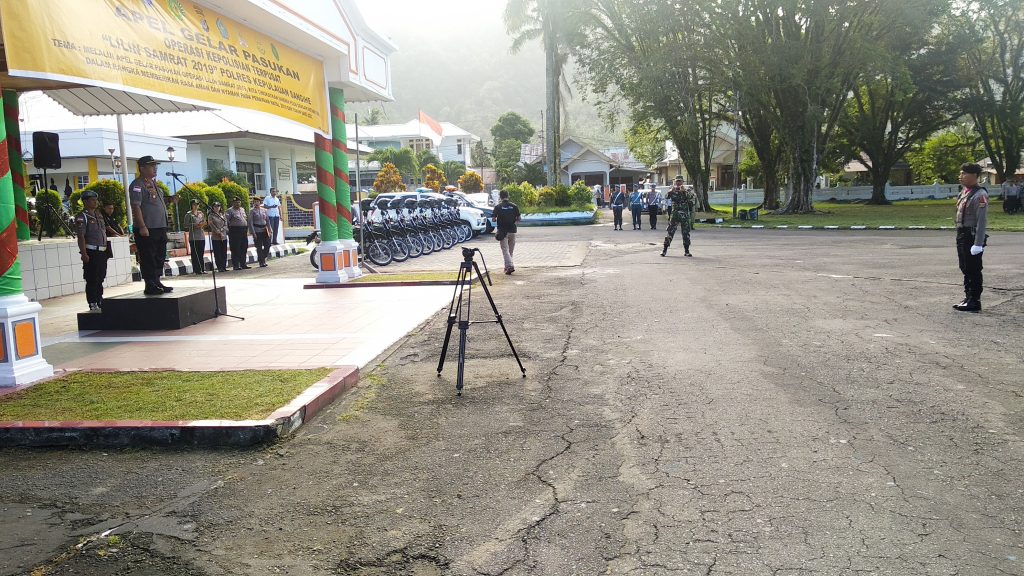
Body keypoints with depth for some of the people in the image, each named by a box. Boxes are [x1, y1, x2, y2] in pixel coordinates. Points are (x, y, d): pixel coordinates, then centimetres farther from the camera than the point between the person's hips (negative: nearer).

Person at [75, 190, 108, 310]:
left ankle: (100, 301, 23)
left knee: (100, 278, 13)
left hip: (102, 251, 8)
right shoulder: (82, 217, -8)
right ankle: (93, 303, 0)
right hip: (91, 252, -7)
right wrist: (84, 254, -19)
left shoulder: (99, 215, 16)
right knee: (91, 279, -4)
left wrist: (105, 249, 18)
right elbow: (81, 237, -13)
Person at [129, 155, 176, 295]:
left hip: (160, 228, 9)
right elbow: (136, 206, -16)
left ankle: (157, 282, 23)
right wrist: (142, 226, -22)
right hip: (147, 230, -9)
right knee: (148, 259, -5)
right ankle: (150, 286, -1)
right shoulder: (137, 185, -9)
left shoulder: (154, 183, 18)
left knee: (159, 257, 14)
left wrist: (171, 201, 9)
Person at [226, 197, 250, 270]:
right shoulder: (230, 211, -4)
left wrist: (246, 229, 16)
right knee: (235, 249, -4)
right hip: (235, 232, -7)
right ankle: (235, 266, -1)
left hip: (244, 232, 7)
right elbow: (227, 221, -9)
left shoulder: (242, 209, 17)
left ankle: (243, 264, 17)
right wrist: (228, 231, -13)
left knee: (244, 249, 9)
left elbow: (246, 219, 22)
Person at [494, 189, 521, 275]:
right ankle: (507, 266, 23)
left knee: (505, 250, -4)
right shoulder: (514, 206, 1)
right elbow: (518, 219, 3)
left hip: (502, 231, -3)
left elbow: (494, 219, -6)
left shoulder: (498, 207, -6)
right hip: (512, 230, 3)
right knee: (510, 250, 14)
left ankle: (510, 266, -20)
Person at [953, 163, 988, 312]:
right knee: (965, 269, 16)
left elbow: (982, 221, -20)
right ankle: (968, 298, 26)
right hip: (962, 235, 9)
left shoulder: (980, 195, -16)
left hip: (972, 236, -9)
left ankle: (974, 302, 5)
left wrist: (978, 243, -23)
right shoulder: (964, 191, 12)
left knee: (973, 271, -2)